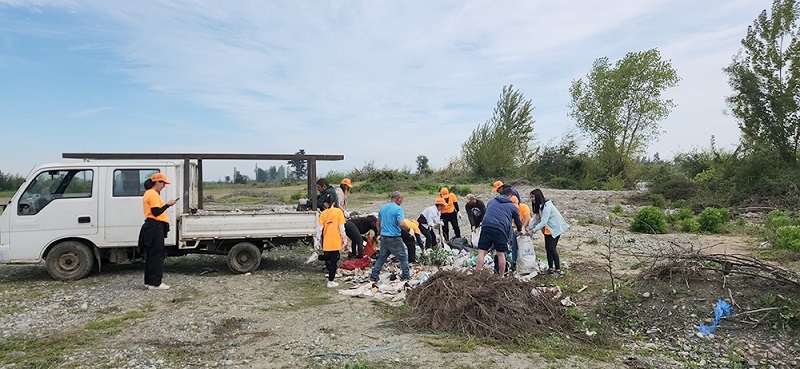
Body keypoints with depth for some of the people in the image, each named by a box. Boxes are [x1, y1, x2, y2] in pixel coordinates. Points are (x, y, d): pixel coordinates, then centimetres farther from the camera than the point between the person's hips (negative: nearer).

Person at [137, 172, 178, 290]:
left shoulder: (149, 193, 18)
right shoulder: (153, 194, -14)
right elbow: (156, 212, -21)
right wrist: (168, 205, -15)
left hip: (151, 226, 11)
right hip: (155, 227, -11)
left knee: (151, 255, 13)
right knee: (157, 255, -7)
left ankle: (149, 281, 19)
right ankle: (155, 283, -5)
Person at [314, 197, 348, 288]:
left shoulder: (323, 213, 4)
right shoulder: (338, 211, -1)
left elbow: (320, 228, 0)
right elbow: (341, 227, -5)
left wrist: (317, 239, 5)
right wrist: (344, 238, 2)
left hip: (326, 242, 2)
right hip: (335, 241, -2)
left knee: (328, 259, 22)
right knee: (334, 261, 3)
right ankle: (330, 281, 5)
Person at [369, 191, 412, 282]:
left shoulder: (382, 208, 10)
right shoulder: (398, 209, -14)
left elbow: (378, 222, 16)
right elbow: (401, 224, -23)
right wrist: (408, 230, -6)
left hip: (383, 236, 7)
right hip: (394, 238, -7)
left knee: (382, 257, 17)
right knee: (403, 257, 8)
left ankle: (374, 276, 16)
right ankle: (406, 276, 12)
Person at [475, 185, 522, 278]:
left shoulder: (491, 201, 25)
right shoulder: (512, 206, 19)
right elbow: (518, 222, 29)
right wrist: (519, 230, 51)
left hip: (486, 227, 1)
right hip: (500, 230, -1)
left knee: (481, 252, 4)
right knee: (501, 254, 10)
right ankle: (502, 276, 20)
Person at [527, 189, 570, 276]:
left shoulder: (546, 206, -24)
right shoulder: (538, 206, 6)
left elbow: (544, 221, -29)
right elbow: (535, 219, 6)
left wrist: (533, 230, -30)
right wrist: (528, 229, -2)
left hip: (555, 228, -9)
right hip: (548, 229, 9)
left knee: (552, 248, -9)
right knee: (547, 248, 8)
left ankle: (558, 269, -1)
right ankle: (550, 268, 15)